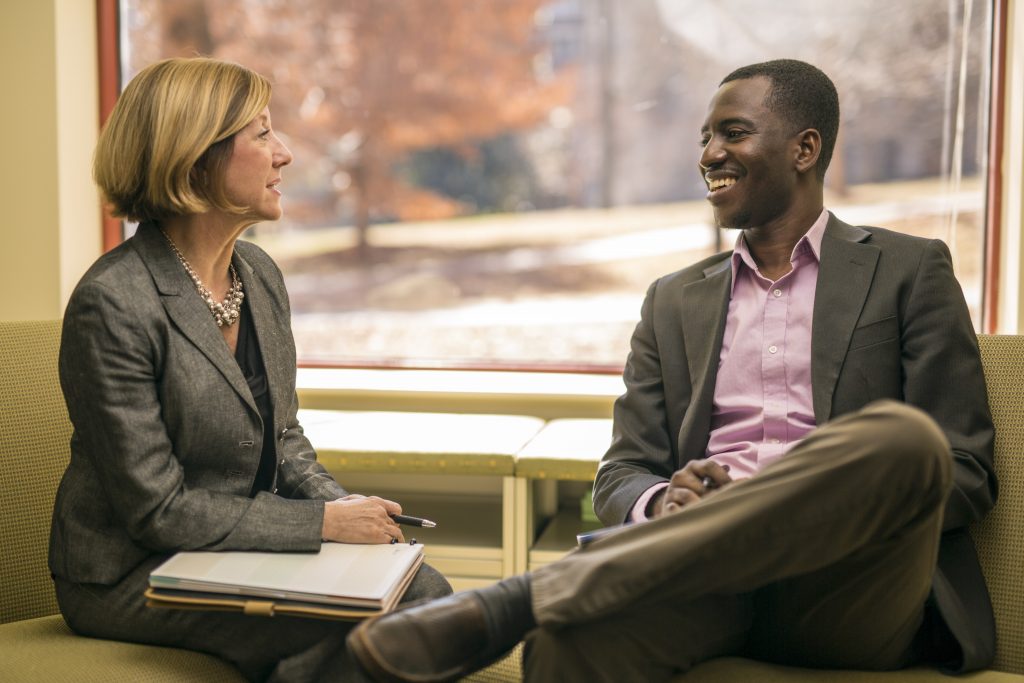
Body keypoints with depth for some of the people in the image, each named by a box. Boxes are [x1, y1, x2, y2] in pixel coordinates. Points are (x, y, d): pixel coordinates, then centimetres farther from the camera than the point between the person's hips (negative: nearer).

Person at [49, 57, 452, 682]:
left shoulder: (260, 274, 4)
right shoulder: (111, 305, -21)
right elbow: (158, 509, -20)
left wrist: (342, 504, -5)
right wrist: (323, 522, -18)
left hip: (248, 544, 7)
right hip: (135, 575, -7)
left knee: (425, 591, -12)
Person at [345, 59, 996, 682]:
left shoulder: (909, 270, 13)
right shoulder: (674, 301, 23)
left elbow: (967, 474, 6)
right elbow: (622, 475, 18)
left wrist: (813, 506, -13)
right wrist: (662, 504, -9)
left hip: (847, 590, 1)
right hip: (705, 572, -1)